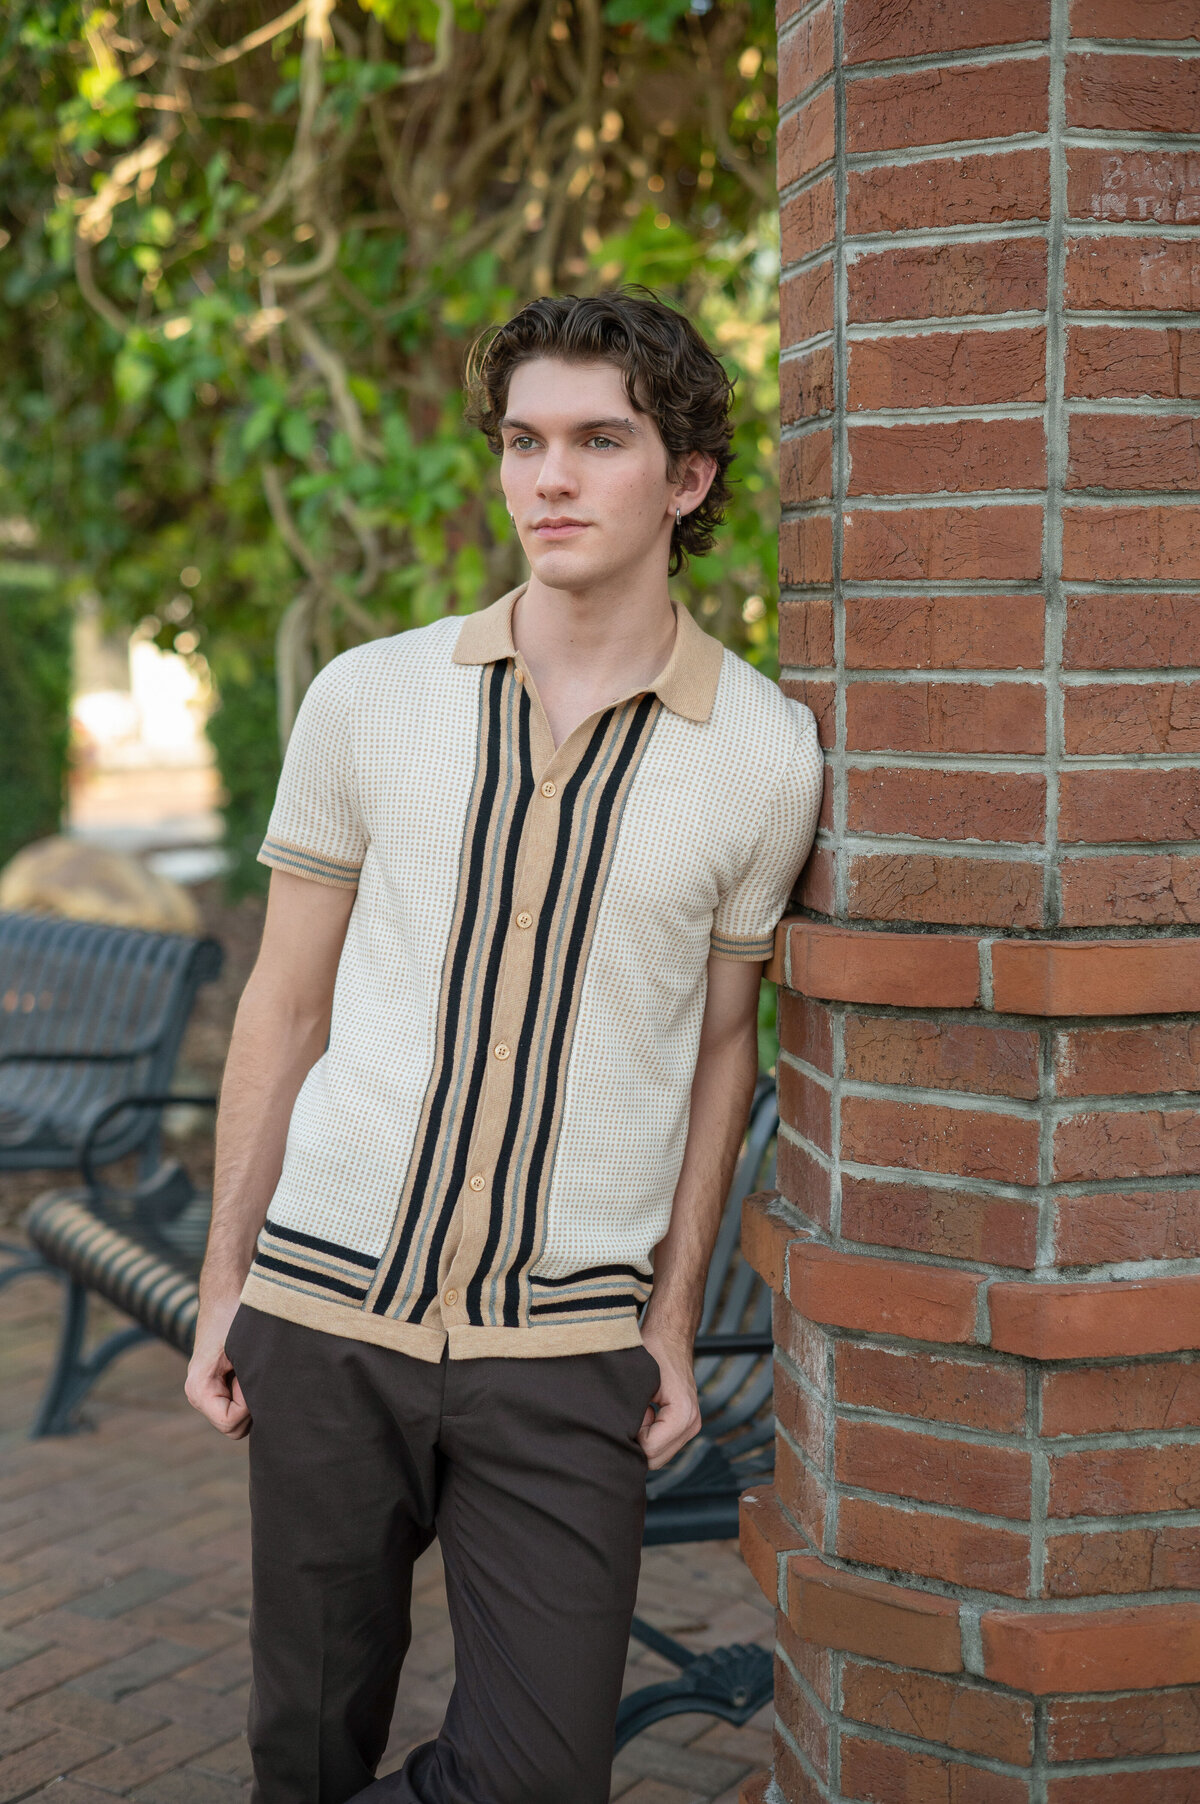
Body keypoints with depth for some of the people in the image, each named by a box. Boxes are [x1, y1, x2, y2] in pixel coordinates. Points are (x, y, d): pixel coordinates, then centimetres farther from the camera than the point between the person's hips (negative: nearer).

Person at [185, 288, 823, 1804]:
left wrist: (674, 1320, 7)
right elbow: (286, 1005, 6)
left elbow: (718, 1038, 9)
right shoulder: (369, 700, -2)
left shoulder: (763, 752, -3)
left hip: (565, 1345, 0)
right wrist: (222, 1283, 7)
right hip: (332, 1301, 1)